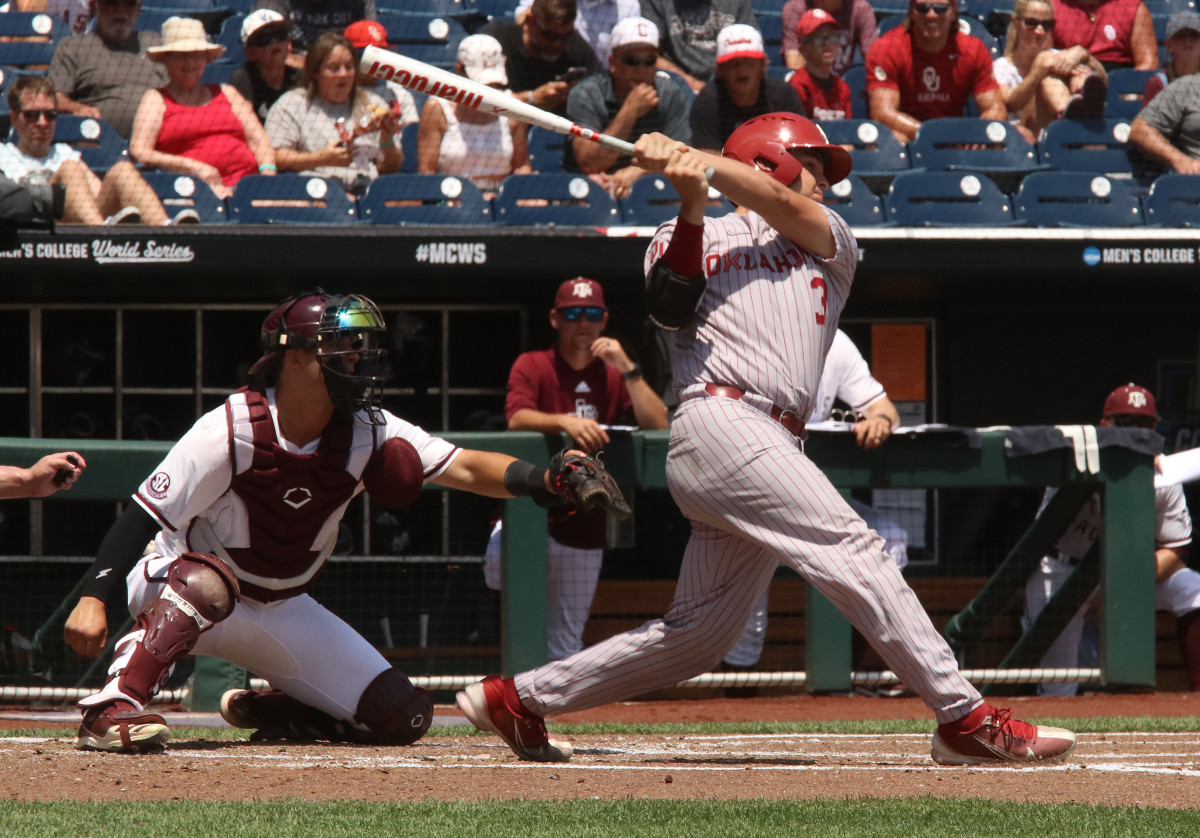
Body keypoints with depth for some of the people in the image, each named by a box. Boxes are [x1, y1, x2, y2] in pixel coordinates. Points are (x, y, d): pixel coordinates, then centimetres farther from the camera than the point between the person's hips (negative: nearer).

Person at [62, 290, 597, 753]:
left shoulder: (369, 433, -11)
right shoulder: (230, 432, -24)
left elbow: (466, 468, -16)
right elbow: (142, 518, -24)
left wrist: (542, 482, -34)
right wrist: (93, 598, -35)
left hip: (281, 611, 6)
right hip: (171, 586, -6)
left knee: (403, 716, -3)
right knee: (209, 581, -43)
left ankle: (265, 709, 19)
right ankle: (111, 710, -41)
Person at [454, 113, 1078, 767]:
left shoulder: (830, 243, 27)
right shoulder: (687, 238, 17)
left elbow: (784, 208, 7)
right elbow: (670, 306, -2)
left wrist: (691, 156, -1)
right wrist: (691, 201, -8)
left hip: (773, 444, 6)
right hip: (720, 423, -6)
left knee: (698, 633, 5)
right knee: (853, 551, -19)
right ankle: (965, 719, -24)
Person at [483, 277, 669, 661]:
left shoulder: (614, 375, 7)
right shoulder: (532, 366, -3)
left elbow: (658, 425, -7)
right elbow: (517, 419, -21)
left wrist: (626, 368, -16)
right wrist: (566, 422, -40)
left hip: (583, 530, 3)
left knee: (565, 647, 7)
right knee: (499, 567, -36)